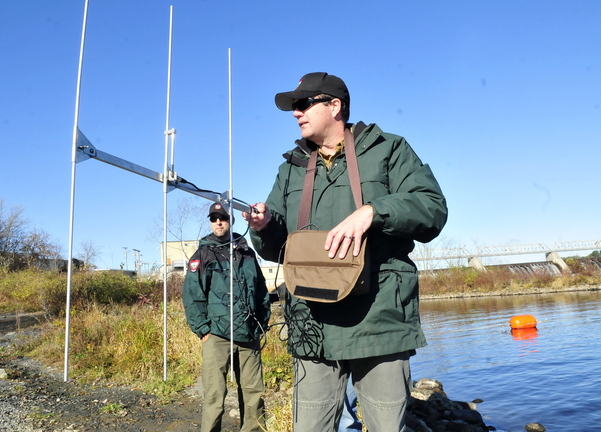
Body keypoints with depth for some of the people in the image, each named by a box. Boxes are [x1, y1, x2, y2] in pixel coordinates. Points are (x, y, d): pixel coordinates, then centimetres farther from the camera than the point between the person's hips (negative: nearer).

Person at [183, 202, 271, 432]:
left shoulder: (247, 253, 13)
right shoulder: (203, 255, 3)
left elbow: (262, 292, 17)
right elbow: (191, 297, -2)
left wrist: (262, 324, 12)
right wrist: (203, 330, -6)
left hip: (249, 336, 3)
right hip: (217, 335, -3)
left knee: (253, 393, 9)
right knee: (215, 395, -4)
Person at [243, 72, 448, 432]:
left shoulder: (389, 150, 7)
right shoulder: (291, 169, 19)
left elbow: (433, 209, -6)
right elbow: (276, 248, 17)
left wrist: (371, 211, -21)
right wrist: (264, 227, -6)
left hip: (378, 320, -3)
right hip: (313, 326, 4)